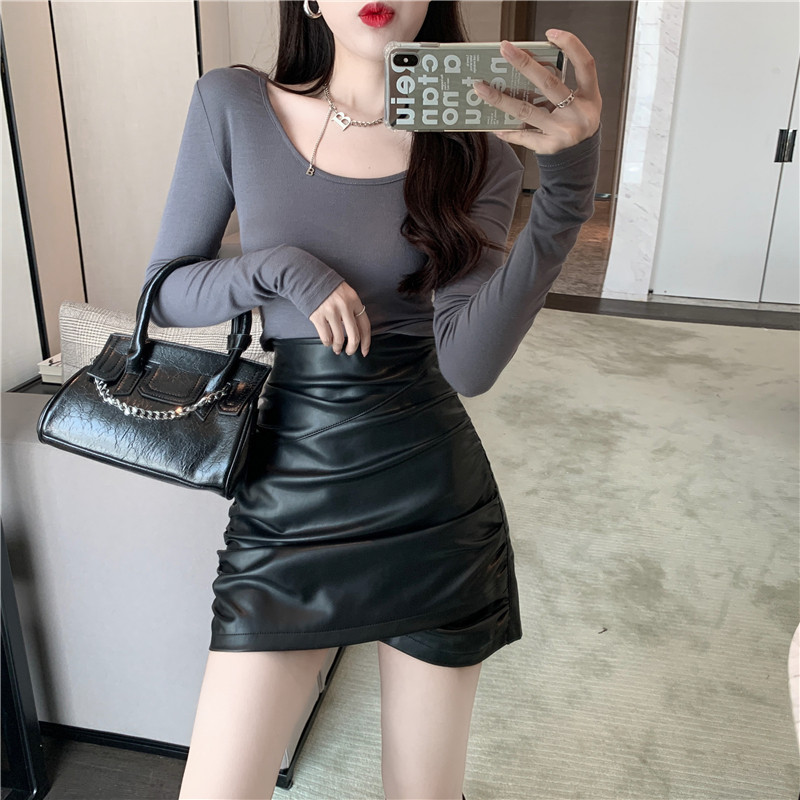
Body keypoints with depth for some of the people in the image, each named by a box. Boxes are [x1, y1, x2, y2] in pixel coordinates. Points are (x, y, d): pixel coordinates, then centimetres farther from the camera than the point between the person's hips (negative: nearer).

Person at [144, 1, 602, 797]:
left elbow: (469, 364, -15)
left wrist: (568, 187, -26)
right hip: (289, 494, 0)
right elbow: (166, 292, 3)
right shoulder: (232, 105, -2)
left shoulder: (477, 150, -2)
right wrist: (279, 268, -16)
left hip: (433, 498, 1)